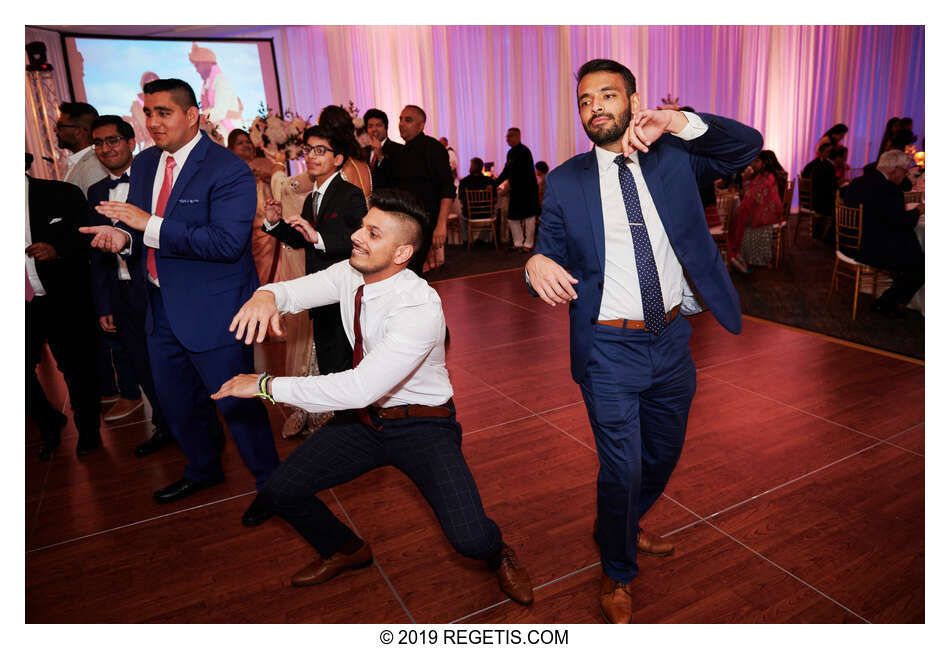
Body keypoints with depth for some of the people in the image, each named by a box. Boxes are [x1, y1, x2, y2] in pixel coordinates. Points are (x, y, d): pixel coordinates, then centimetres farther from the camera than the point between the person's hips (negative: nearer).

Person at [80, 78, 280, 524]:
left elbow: (227, 242, -26)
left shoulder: (228, 170, -16)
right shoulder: (143, 165, 9)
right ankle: (203, 470, 46)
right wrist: (122, 235, -8)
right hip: (161, 307, 8)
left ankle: (269, 482, 24)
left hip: (213, 310, -8)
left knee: (236, 402, 2)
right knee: (176, 402, 21)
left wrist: (149, 224, -27)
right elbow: (137, 224, 17)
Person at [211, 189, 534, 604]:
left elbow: (361, 388, -35)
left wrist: (267, 385, -30)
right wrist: (266, 294, -31)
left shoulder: (420, 307, -30)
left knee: (470, 540, -22)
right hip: (367, 420, 7)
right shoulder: (350, 275, -6)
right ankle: (346, 551, 33)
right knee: (280, 491, 2)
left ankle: (496, 554, 20)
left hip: (422, 426, -6)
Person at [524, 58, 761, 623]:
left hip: (672, 341, 4)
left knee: (664, 455, 21)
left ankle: (626, 527, 52)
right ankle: (619, 575, 32)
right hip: (608, 348, -3)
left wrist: (679, 122, -22)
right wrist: (536, 265, -25)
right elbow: (554, 259, 0)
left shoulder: (672, 158, 4)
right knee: (621, 469, 3)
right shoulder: (566, 181, -1)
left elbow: (748, 146, -7)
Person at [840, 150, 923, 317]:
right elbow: (904, 222, -20)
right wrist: (917, 211, 1)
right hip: (870, 251, -10)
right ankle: (885, 303, 8)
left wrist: (903, 209, 18)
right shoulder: (887, 189, -20)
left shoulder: (856, 182, 8)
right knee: (920, 264, 2)